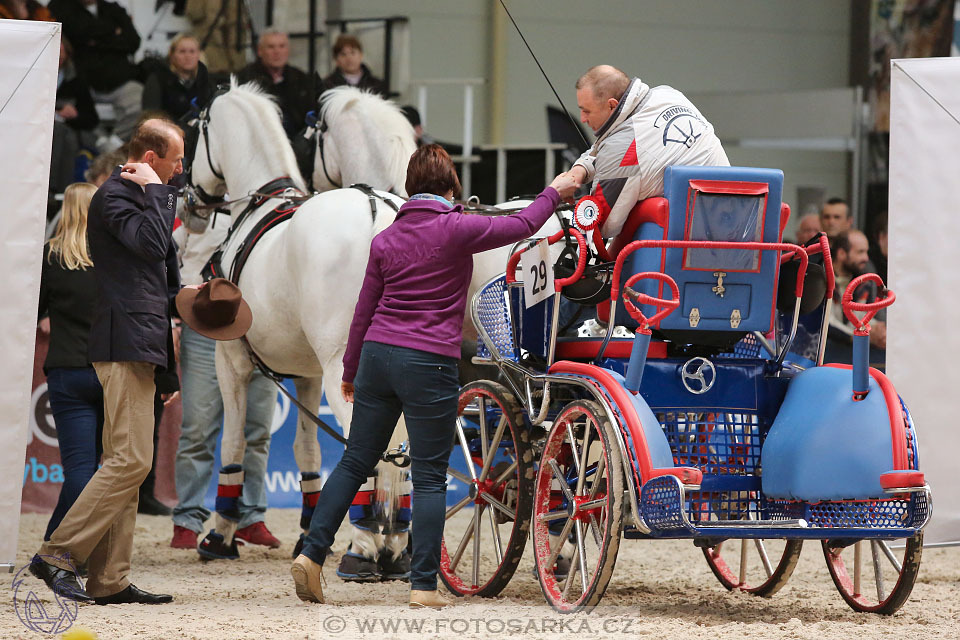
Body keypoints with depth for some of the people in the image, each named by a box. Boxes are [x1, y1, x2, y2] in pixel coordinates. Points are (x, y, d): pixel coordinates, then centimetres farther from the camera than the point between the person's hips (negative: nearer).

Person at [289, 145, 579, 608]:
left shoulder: (386, 239, 10)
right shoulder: (456, 229, -6)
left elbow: (365, 311, 15)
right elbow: (523, 226, 5)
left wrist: (350, 370, 25)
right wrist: (553, 193, 23)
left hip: (377, 355, 5)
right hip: (429, 362, -5)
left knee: (355, 462, 13)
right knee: (430, 477, 0)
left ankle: (311, 553, 6)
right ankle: (423, 586, -1)